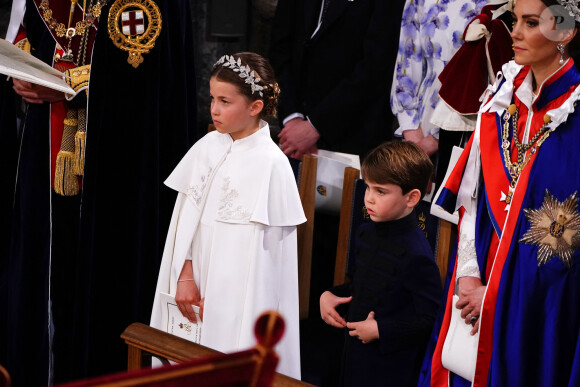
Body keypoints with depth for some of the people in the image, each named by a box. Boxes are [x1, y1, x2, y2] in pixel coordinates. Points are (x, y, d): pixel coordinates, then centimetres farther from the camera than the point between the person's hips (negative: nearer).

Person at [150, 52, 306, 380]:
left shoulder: (271, 164, -13)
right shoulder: (207, 147, 3)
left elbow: (260, 249, -13)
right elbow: (186, 218, 4)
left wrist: (217, 294, -12)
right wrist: (185, 277, -4)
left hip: (239, 298, -5)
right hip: (197, 286, 5)